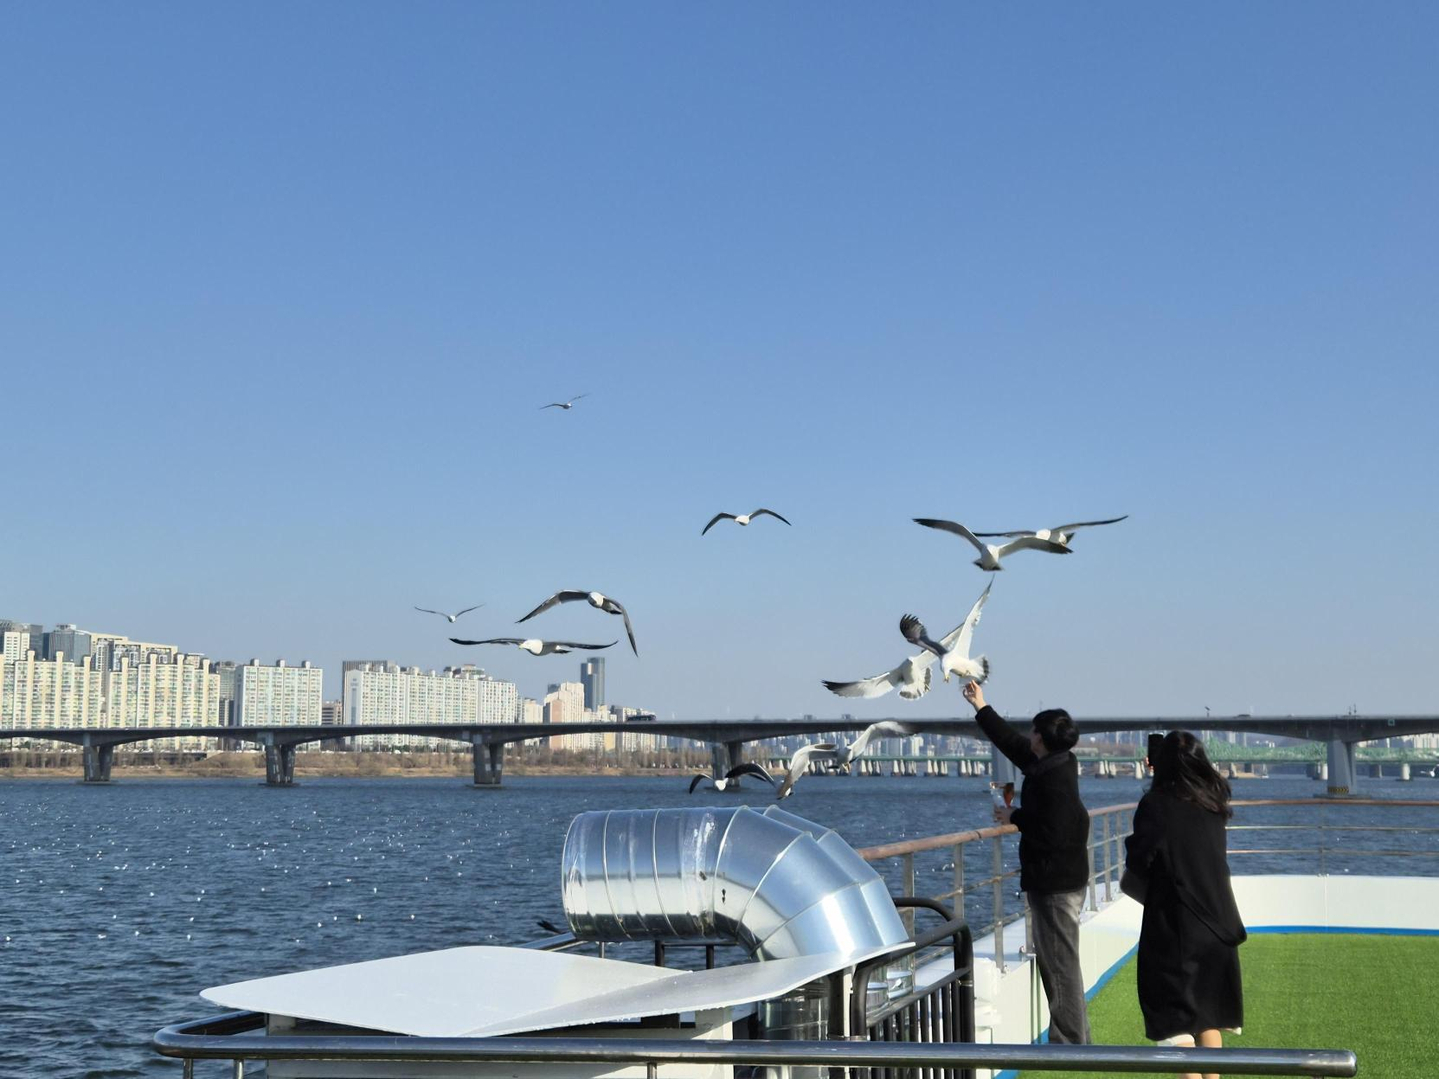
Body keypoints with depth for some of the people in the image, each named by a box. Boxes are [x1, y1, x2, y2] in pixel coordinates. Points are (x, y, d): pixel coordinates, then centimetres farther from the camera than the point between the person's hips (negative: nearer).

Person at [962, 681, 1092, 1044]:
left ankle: (1071, 1042, 0)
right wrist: (981, 708, 27)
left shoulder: (1055, 779, -22)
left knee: (1060, 963, -5)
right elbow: (1012, 741, 21)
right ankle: (1074, 1038, 25)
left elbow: (1051, 833, -25)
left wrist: (1014, 817, -11)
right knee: (1052, 960, 17)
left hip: (1056, 884, -11)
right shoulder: (1050, 765, 8)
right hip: (1052, 880, 11)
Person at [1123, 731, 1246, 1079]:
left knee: (1173, 1012, -2)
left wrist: (1129, 881, 9)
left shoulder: (1156, 804, -12)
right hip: (1216, 919, 6)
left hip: (1173, 923, -6)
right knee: (1207, 1009, 18)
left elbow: (1139, 862, -15)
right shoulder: (1212, 802, 4)